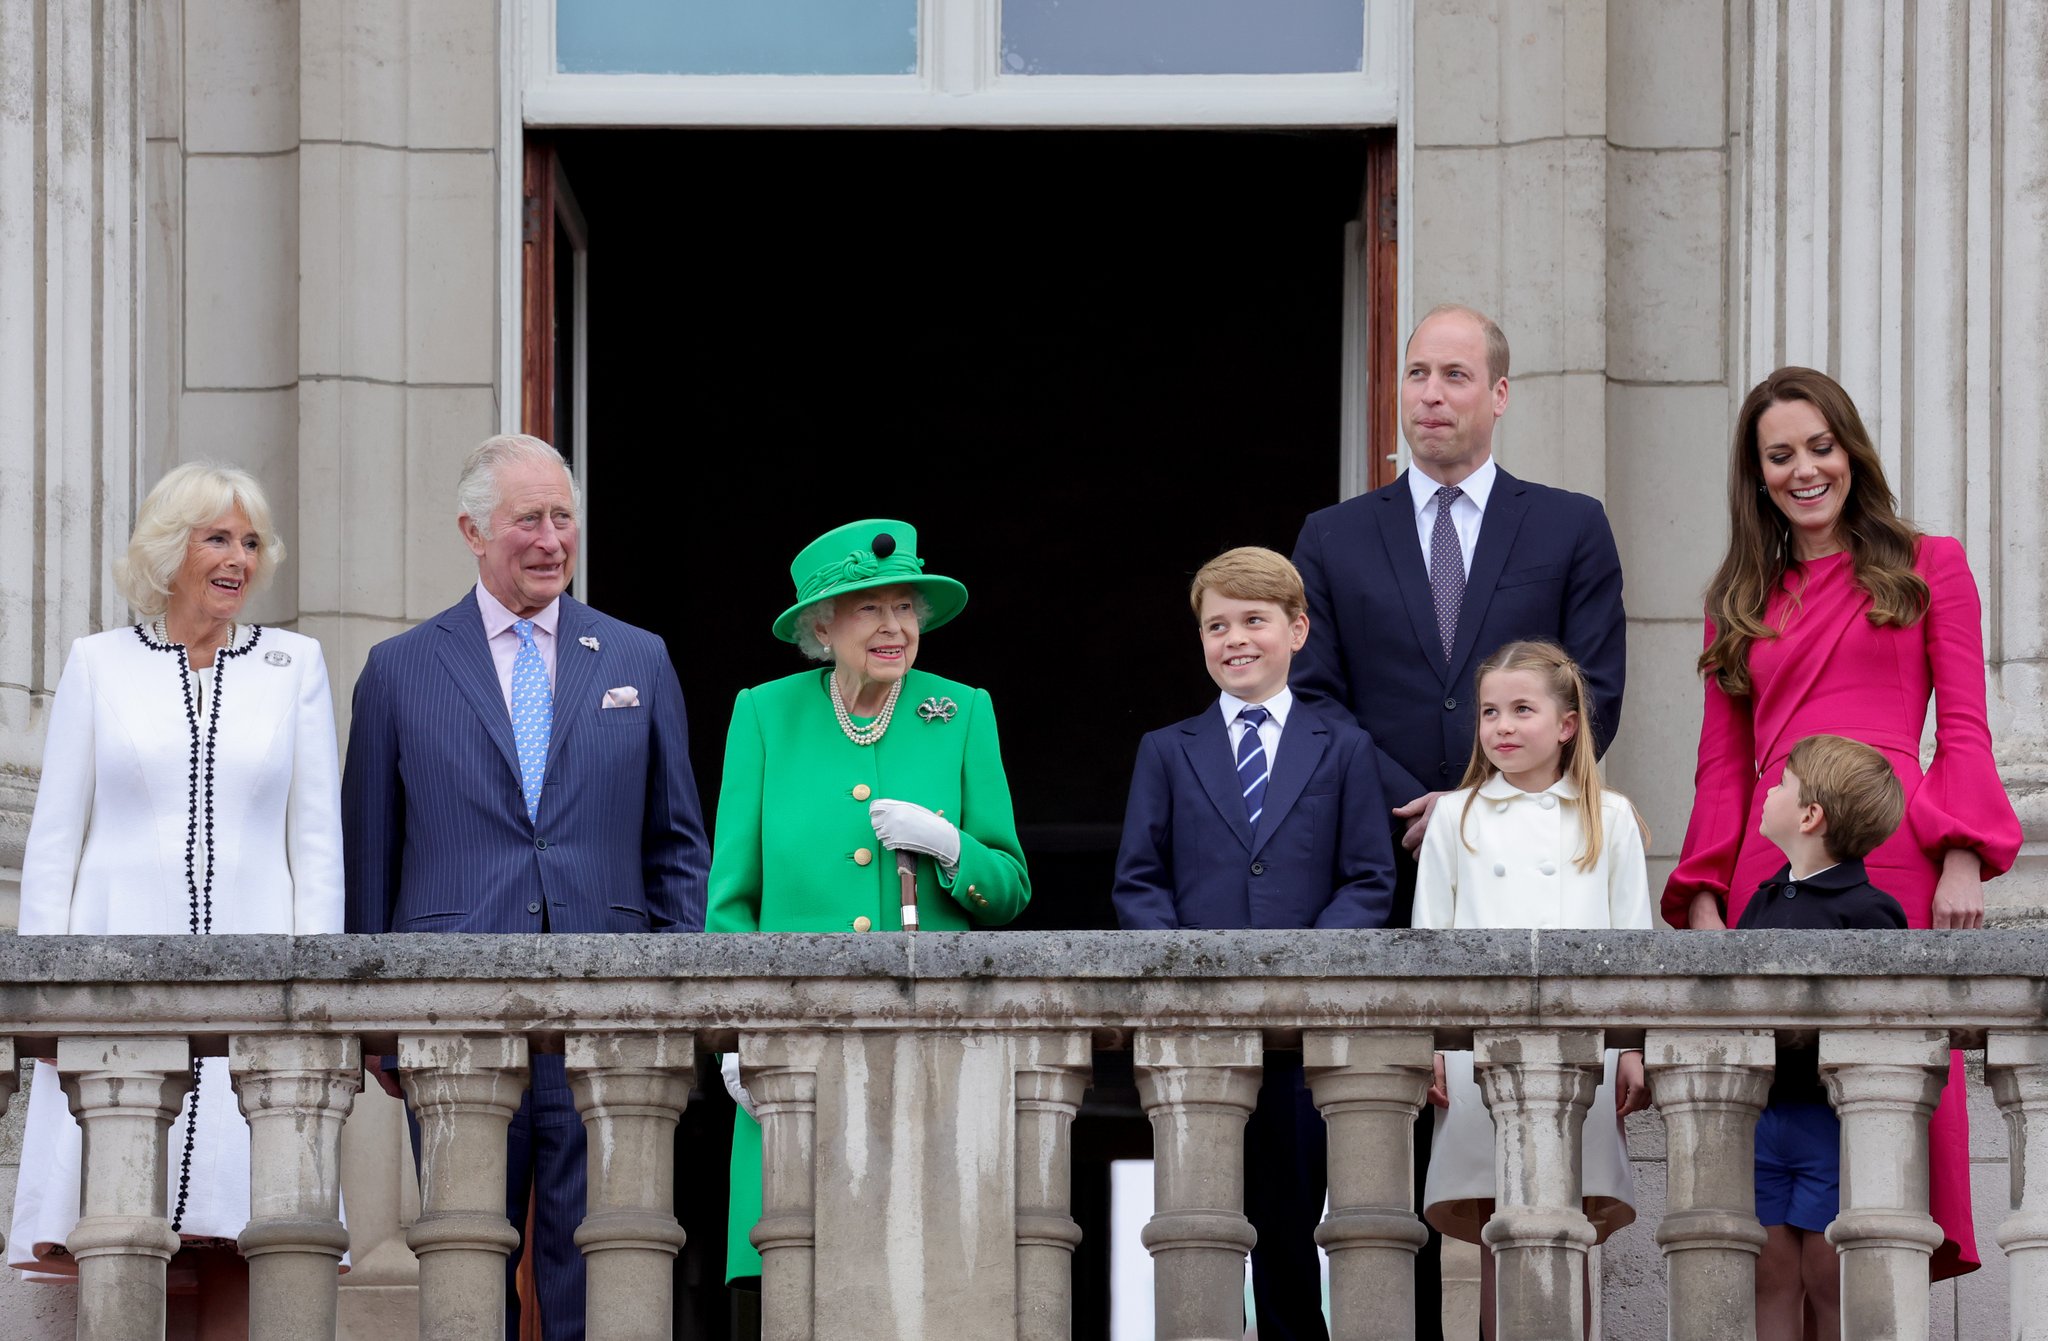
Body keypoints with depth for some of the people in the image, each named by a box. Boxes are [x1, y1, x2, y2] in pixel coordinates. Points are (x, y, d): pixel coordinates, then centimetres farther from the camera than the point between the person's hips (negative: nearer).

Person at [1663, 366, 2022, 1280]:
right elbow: (1722, 765, 17)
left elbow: (1964, 730, 6)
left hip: (1896, 859, -2)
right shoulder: (1741, 603, 20)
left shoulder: (1927, 569, 13)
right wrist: (1704, 896, 5)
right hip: (1772, 867, 2)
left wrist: (1962, 857, -7)